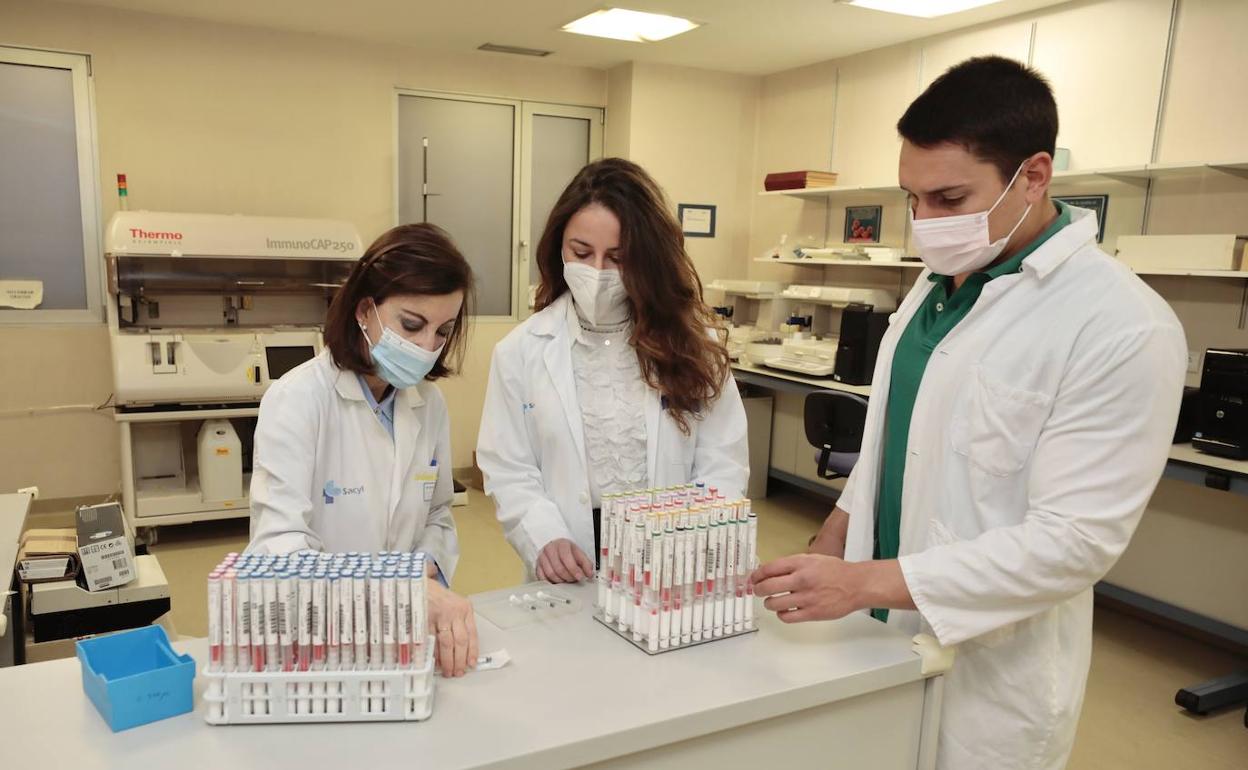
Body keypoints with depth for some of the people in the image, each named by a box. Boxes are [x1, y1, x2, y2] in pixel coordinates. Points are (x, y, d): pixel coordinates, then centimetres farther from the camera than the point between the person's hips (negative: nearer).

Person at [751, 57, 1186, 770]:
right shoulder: (936, 286, 3)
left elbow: (1076, 539, -24)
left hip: (989, 673, -6)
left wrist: (867, 583, -28)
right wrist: (834, 539, 8)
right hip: (885, 636, 7)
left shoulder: (1124, 327, -20)